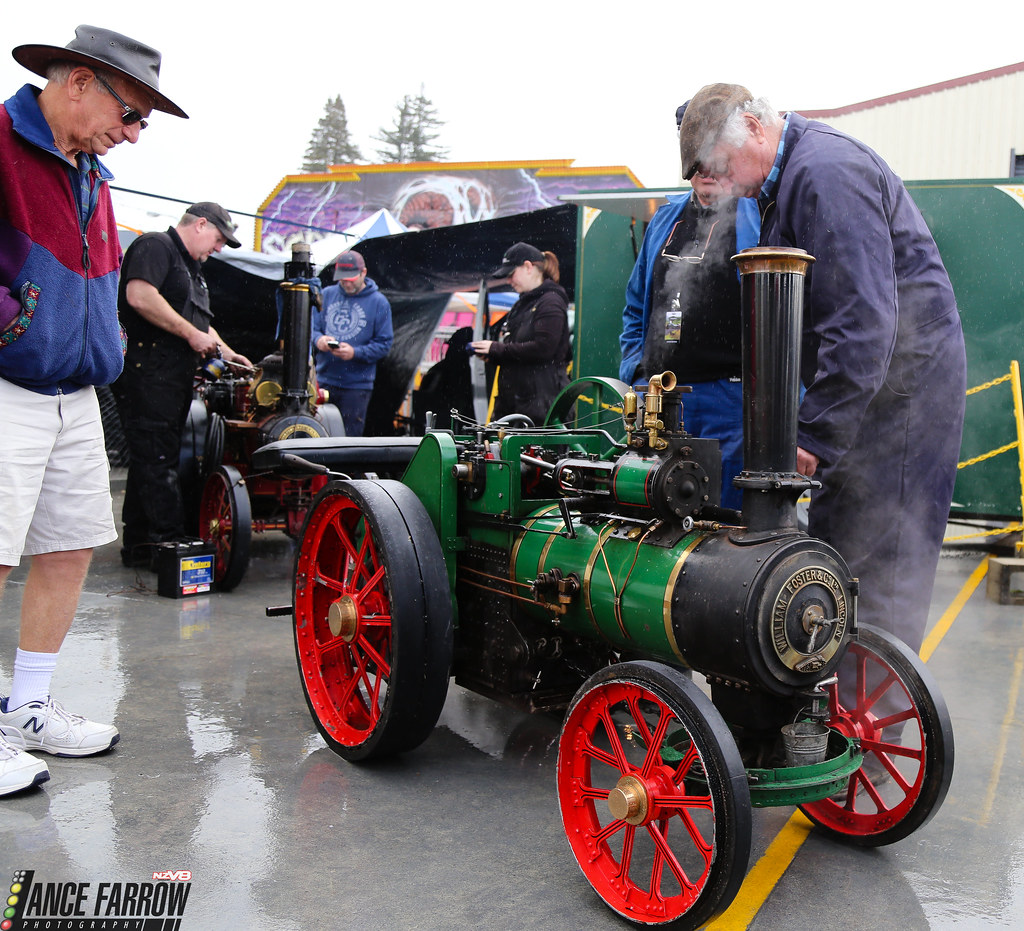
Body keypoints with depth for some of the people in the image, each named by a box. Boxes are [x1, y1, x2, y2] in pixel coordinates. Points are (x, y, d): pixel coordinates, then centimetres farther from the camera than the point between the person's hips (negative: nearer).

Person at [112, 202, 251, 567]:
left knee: (150, 461, 11)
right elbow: (139, 295, -22)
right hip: (148, 373, -10)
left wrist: (227, 353, 22)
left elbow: (198, 321, 35)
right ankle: (171, 546, -8)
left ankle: (138, 546, 17)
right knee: (157, 462, -9)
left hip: (173, 379, 10)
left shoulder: (190, 267, 26)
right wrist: (191, 334, -17)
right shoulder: (155, 246, -6)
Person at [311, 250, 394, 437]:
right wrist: (318, 339, -13)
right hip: (323, 380, 3)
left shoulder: (378, 302, 0)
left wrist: (355, 353, -19)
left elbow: (384, 344, -4)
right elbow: (312, 327, 11)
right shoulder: (326, 294, 10)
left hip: (357, 385, -3)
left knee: (350, 437, 1)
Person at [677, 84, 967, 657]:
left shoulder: (826, 169, -18)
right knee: (832, 553, 14)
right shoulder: (792, 176, 16)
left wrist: (815, 435, -23)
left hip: (897, 389, -10)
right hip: (868, 385, 10)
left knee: (874, 577, -7)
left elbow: (864, 319, -25)